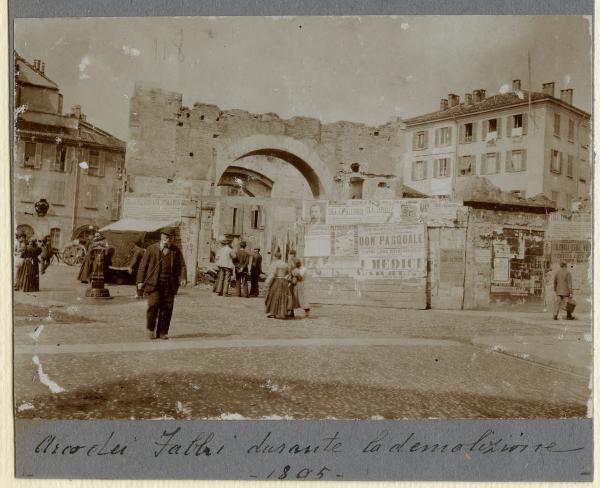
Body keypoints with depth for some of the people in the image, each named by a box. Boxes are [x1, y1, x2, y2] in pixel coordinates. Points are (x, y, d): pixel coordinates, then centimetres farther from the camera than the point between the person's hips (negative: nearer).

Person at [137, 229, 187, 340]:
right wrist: (140, 281, 0)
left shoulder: (176, 250, 12)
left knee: (167, 308, 0)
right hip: (154, 283, -2)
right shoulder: (151, 249, 6)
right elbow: (143, 265, 6)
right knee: (153, 304, -11)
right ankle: (151, 328, 10)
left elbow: (182, 265, 9)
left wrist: (183, 278, -8)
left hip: (170, 284, 2)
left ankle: (162, 332, 9)